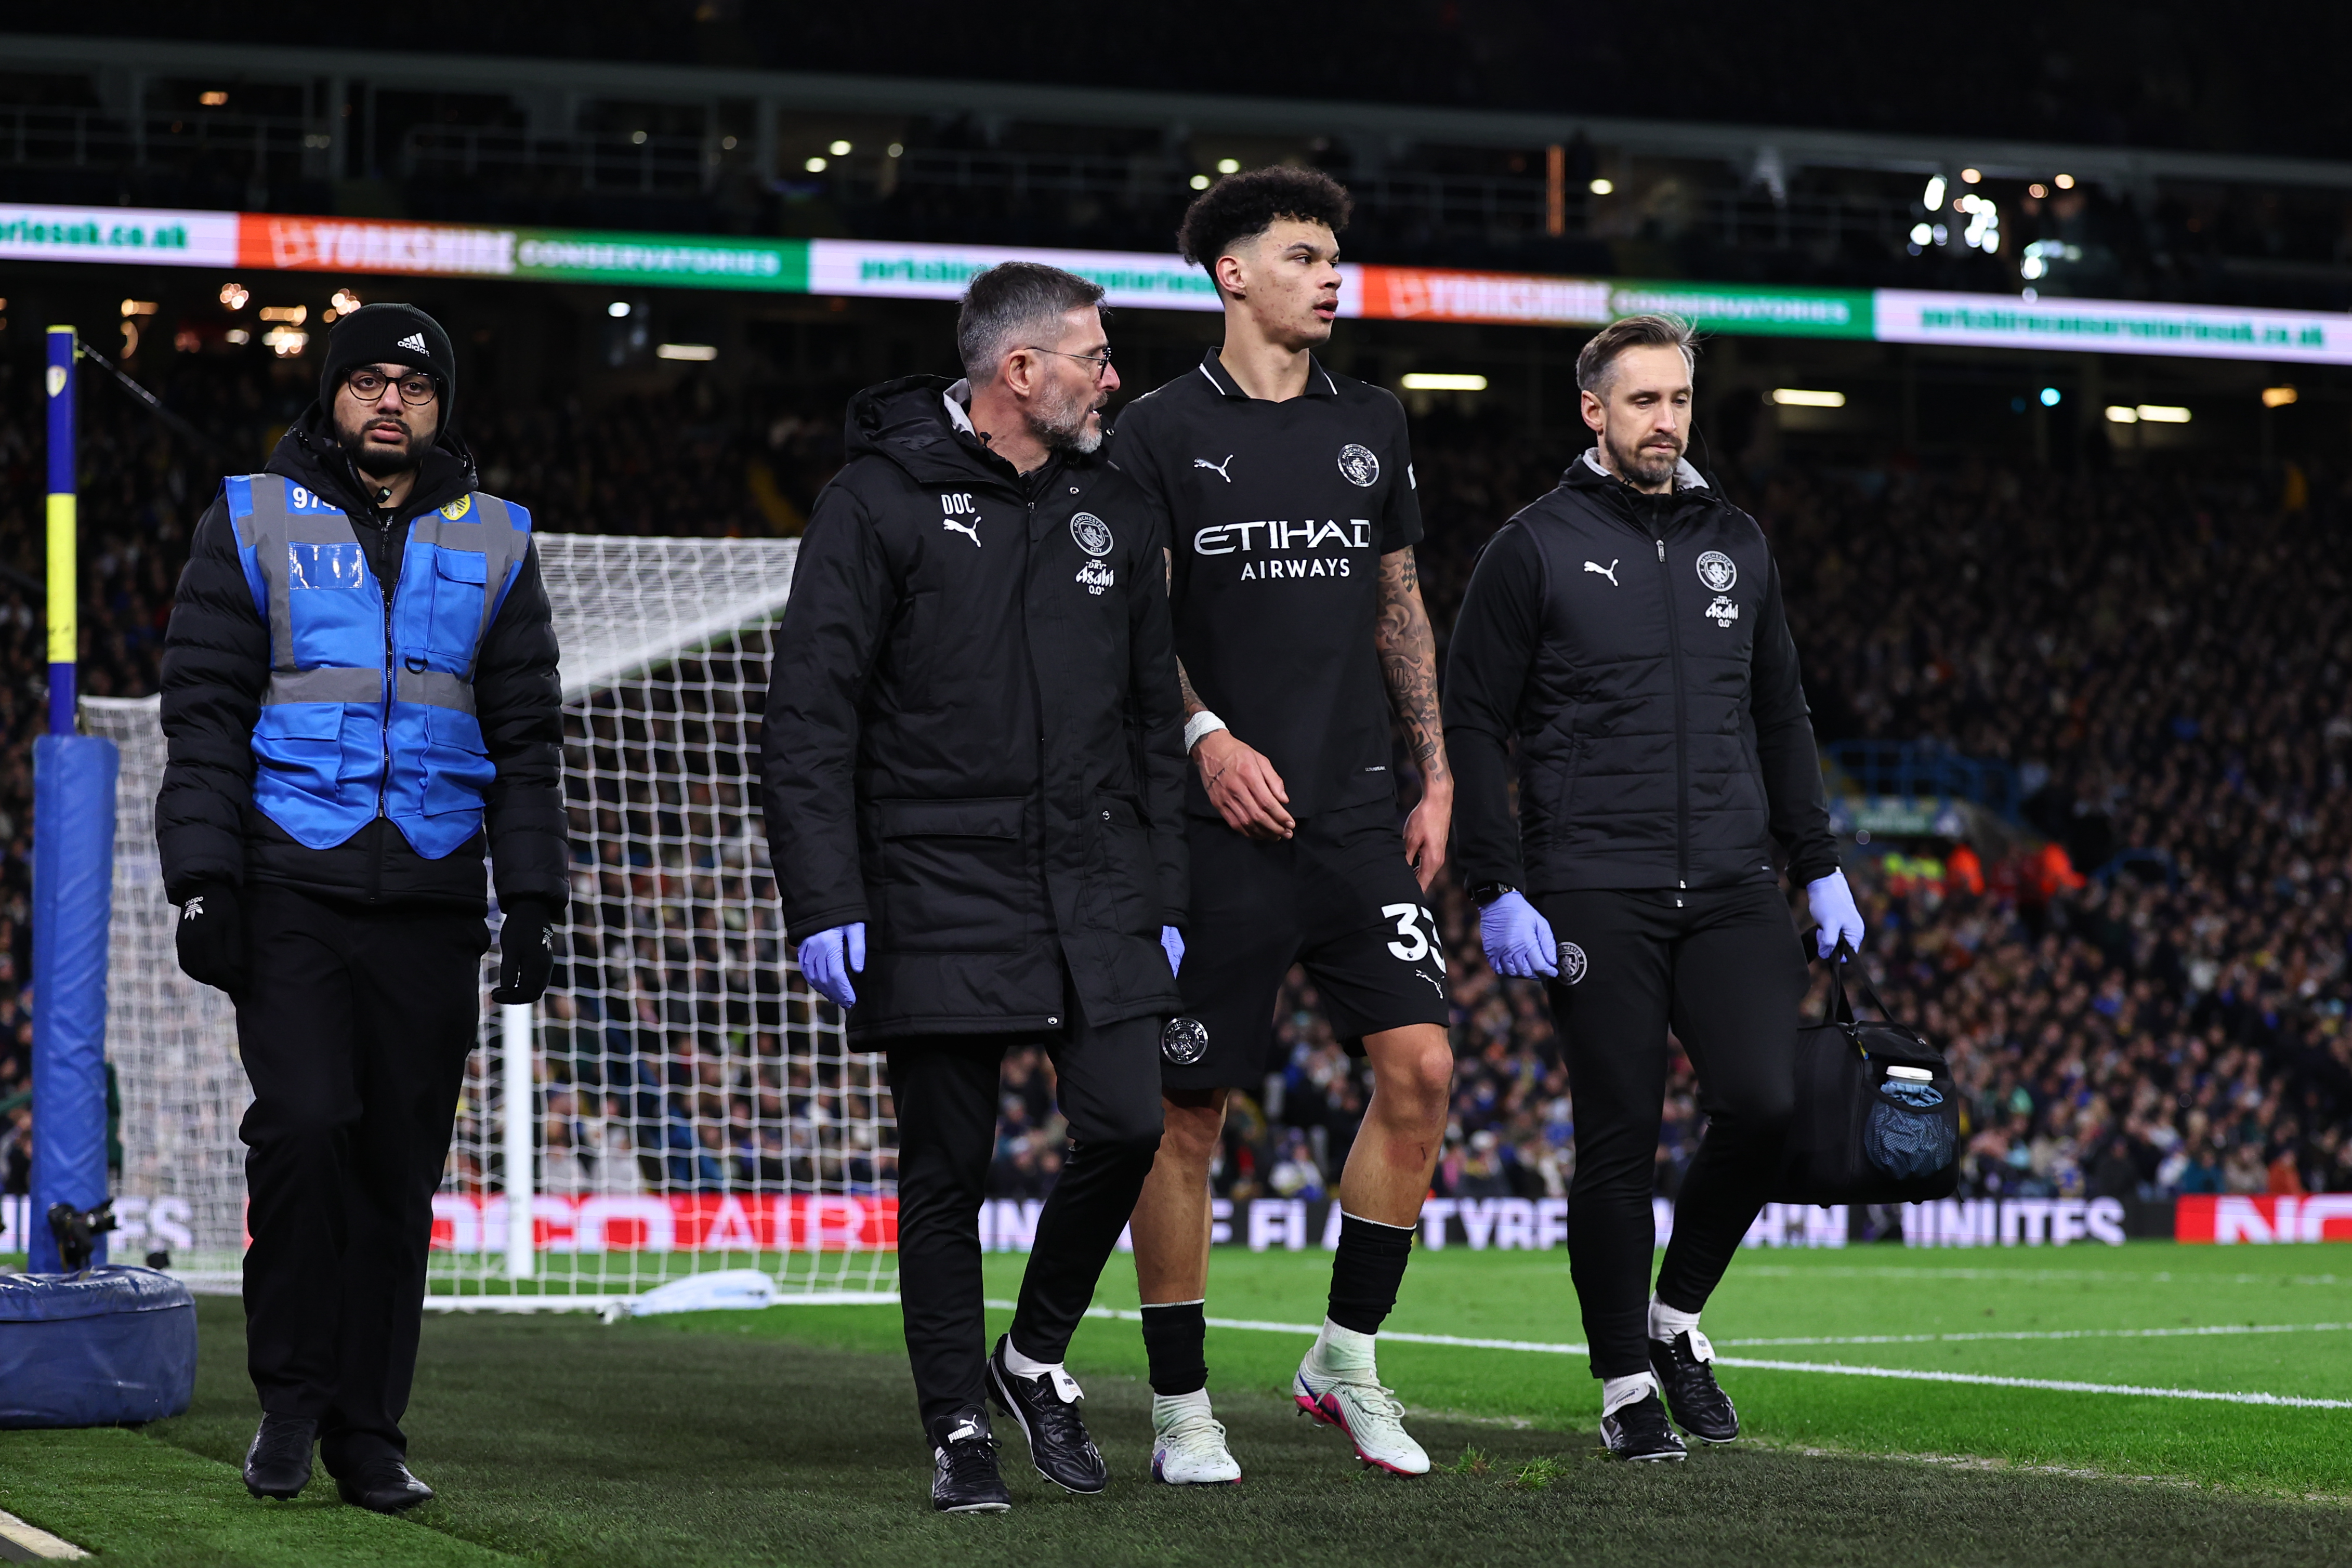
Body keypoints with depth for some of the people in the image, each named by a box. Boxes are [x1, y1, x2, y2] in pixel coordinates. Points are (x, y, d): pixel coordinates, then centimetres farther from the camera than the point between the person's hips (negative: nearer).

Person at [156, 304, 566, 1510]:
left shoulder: (492, 543, 13)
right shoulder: (254, 524, 7)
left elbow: (525, 733, 15)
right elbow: (205, 714, 3)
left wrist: (533, 898, 6)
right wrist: (203, 881, -7)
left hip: (431, 899, 2)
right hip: (290, 882, -2)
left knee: (400, 1165, 2)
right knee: (305, 1123, -17)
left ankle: (366, 1431, 9)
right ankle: (291, 1399, -2)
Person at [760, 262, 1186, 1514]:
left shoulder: (1111, 511, 13)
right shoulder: (882, 499, -4)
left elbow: (1153, 717, 19)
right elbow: (810, 717, -6)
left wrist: (1162, 895, 13)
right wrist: (824, 902, -12)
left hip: (1096, 896, 4)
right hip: (940, 900, -4)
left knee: (1126, 1126, -7)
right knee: (947, 1173, 0)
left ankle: (1034, 1355, 16)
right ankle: (958, 1429, 12)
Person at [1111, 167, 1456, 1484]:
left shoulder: (1372, 425, 14)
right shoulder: (1164, 432, -1)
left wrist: (1436, 772, 12)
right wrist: (1207, 737, -17)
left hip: (1358, 816, 4)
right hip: (1222, 822, -4)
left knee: (1421, 1066, -7)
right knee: (1189, 1108, -1)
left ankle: (1349, 1359, 8)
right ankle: (1182, 1407, 9)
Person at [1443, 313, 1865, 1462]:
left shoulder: (1734, 543, 15)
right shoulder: (1538, 549, 0)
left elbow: (1781, 717, 22)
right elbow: (1472, 728, -1)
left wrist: (1819, 869, 16)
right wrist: (1497, 892, -9)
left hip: (1730, 891, 4)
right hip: (1595, 897, -4)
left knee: (1765, 1101, -11)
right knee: (1619, 1142, -2)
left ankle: (1679, 1313, 13)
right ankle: (1627, 1383, 11)